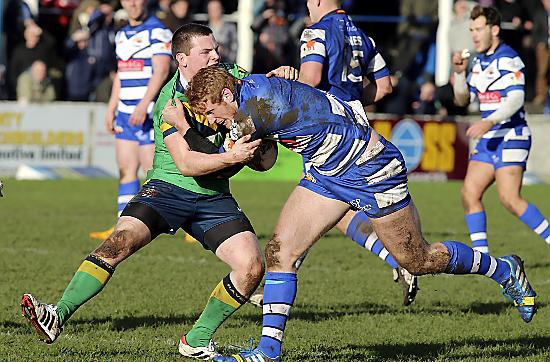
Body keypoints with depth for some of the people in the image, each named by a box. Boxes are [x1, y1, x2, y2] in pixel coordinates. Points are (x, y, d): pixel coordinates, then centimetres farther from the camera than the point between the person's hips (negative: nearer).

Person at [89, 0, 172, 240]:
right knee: (126, 169, 3)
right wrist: (111, 109, 18)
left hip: (149, 112, -8)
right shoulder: (121, 35, 17)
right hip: (126, 112, 8)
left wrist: (143, 106, -25)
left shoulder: (157, 31, -9)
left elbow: (161, 71, -17)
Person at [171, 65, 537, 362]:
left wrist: (180, 122, -10)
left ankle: (505, 271, 28)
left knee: (418, 260, 6)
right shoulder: (251, 88, -2)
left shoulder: (263, 100, -30)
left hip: (373, 170, -9)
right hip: (328, 172, 9)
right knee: (280, 249, -5)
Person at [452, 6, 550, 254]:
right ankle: (481, 256, 1)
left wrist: (489, 122, -32)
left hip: (511, 137, -9)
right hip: (488, 140, 9)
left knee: (509, 199, -20)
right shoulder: (479, 61, 15)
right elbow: (462, 100, 20)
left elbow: (516, 99, -22)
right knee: (469, 194, -1)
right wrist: (459, 73, 3)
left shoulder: (507, 59, -12)